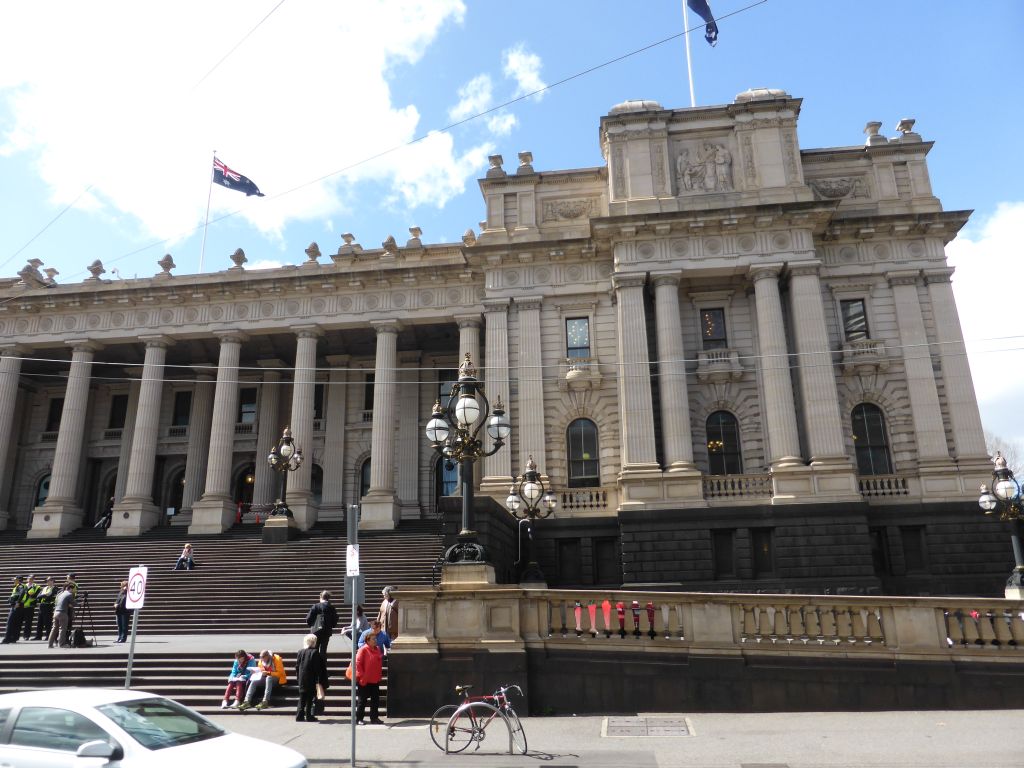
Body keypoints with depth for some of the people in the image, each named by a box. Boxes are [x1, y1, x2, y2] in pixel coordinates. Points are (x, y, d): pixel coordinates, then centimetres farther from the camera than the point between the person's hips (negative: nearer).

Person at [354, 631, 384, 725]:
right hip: (364, 681, -7)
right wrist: (361, 676, -17)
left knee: (375, 700, 9)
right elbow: (358, 663, -15)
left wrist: (380, 675, 13)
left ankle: (374, 718, 19)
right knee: (362, 701, 3)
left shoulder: (377, 650, 9)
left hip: (375, 681, 7)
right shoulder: (363, 650, -12)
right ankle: (359, 719, 12)